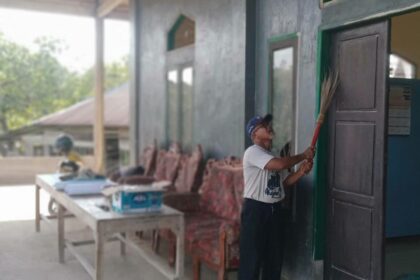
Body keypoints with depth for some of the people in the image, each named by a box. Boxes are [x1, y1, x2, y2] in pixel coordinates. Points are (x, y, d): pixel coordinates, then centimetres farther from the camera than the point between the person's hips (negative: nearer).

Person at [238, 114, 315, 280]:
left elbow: (283, 183, 14)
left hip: (274, 209, 8)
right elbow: (280, 164, -25)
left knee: (275, 255, 14)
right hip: (255, 209, -8)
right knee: (251, 256, -2)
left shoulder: (272, 155, 16)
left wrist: (301, 171, -3)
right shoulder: (252, 152, -13)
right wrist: (303, 156, -12)